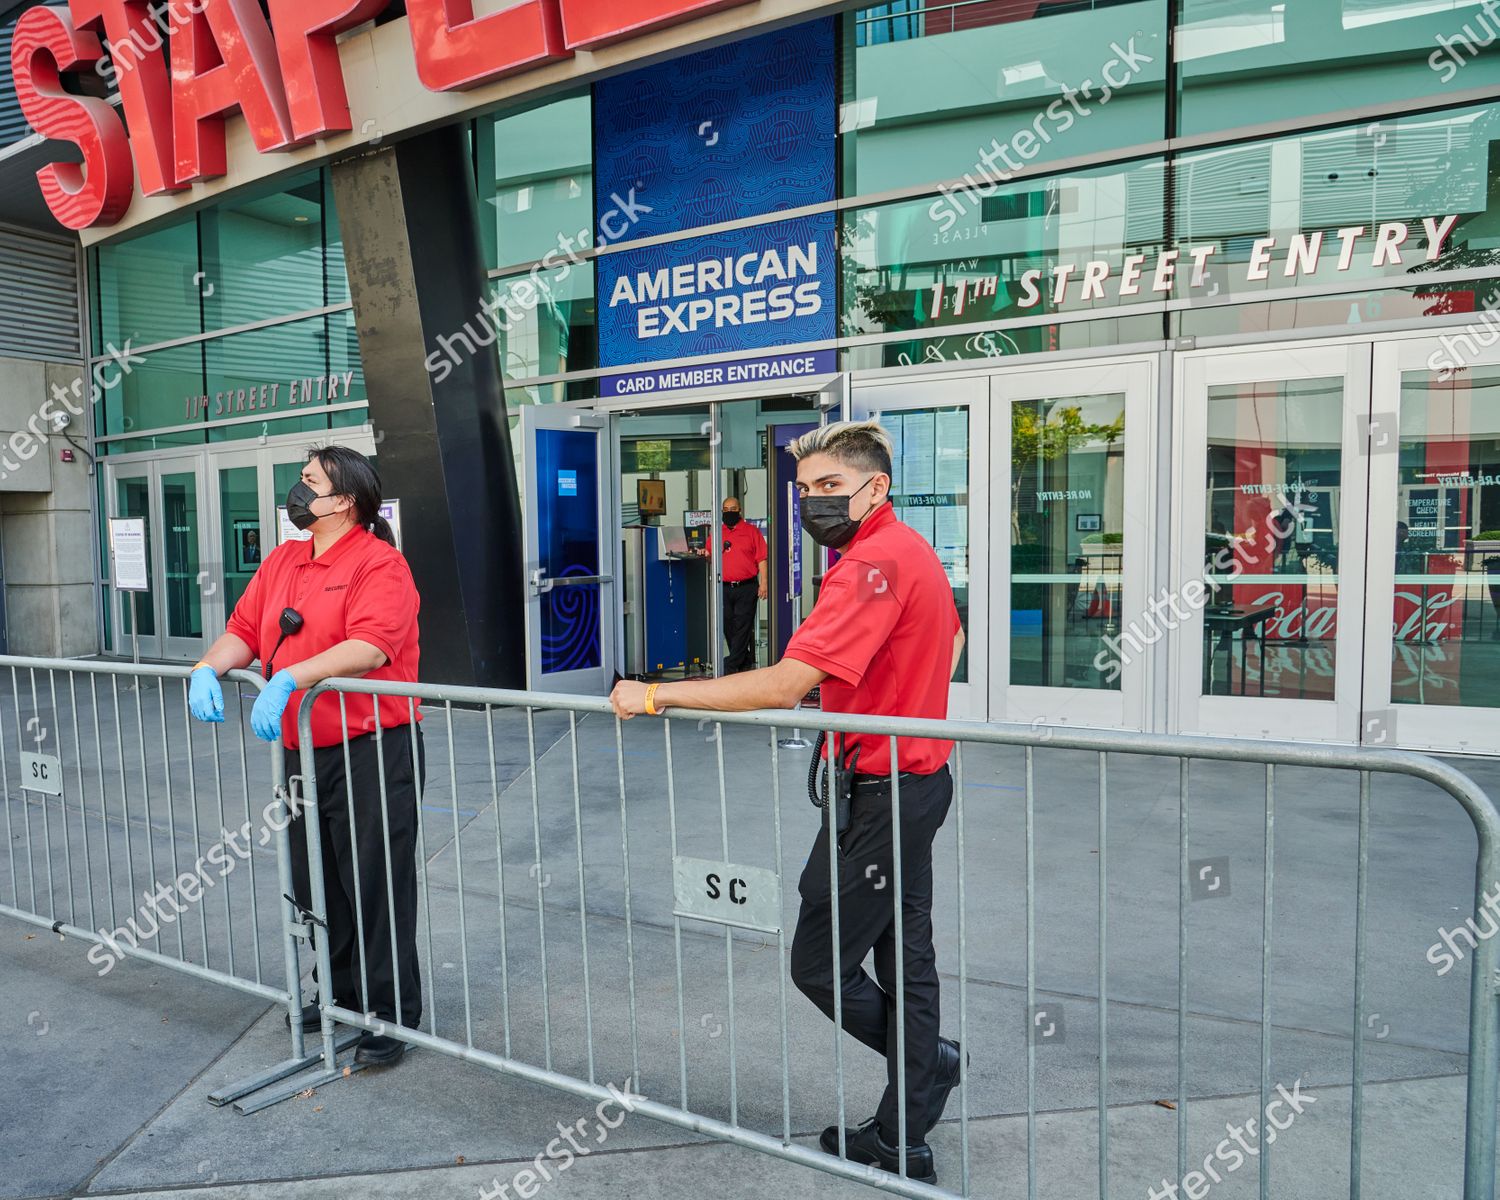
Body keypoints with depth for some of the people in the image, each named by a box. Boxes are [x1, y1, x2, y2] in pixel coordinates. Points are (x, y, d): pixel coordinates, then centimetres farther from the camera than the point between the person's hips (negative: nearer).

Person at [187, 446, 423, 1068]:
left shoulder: (379, 563, -13)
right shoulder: (281, 561, 14)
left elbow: (370, 646, -26)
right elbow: (244, 630, 15)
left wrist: (288, 679, -31)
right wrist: (208, 669, -4)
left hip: (369, 750, -8)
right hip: (302, 751, 9)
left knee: (377, 886, 0)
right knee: (315, 885, 19)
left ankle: (392, 1014, 14)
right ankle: (341, 991, 37)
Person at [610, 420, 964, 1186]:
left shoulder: (873, 564, -24)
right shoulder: (911, 550, 10)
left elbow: (783, 686, -31)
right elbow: (951, 640, 28)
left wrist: (657, 696, -24)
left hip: (880, 795, -11)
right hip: (918, 778, 11)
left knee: (819, 964, 4)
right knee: (904, 956, 18)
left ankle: (928, 1064, 25)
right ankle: (903, 1140, 32)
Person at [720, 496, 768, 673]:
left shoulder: (751, 531, 5)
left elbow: (761, 559, 0)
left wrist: (763, 583, -8)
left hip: (747, 587, -4)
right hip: (724, 588, 4)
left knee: (742, 626, -7)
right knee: (728, 627, 7)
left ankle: (731, 666, -6)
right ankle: (746, 662, 21)